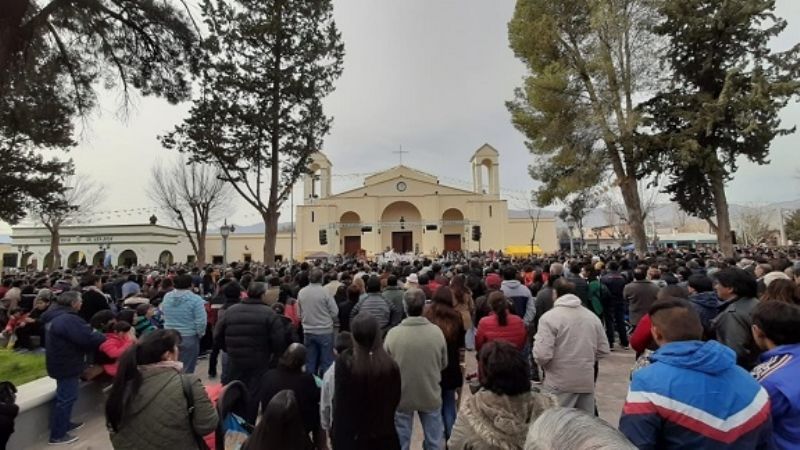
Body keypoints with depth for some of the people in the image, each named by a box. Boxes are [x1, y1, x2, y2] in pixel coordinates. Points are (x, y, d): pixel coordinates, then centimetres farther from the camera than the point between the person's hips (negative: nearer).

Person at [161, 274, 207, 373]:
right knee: (187, 369, 7)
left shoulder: (167, 296, -1)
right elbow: (201, 321, -20)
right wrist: (200, 334, -3)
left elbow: (162, 312, 14)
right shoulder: (195, 299, -19)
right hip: (189, 337, -6)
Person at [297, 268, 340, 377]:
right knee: (326, 361, 7)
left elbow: (299, 312, 5)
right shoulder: (325, 292, -17)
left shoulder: (301, 292, -3)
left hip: (308, 331, 4)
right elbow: (335, 312, -12)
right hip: (325, 331, -4)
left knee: (310, 361, 16)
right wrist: (334, 322, 8)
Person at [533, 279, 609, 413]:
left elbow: (542, 354, -21)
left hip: (560, 384, -5)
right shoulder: (592, 316, 3)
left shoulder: (549, 317, -15)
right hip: (587, 381, 5)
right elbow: (603, 350, 8)